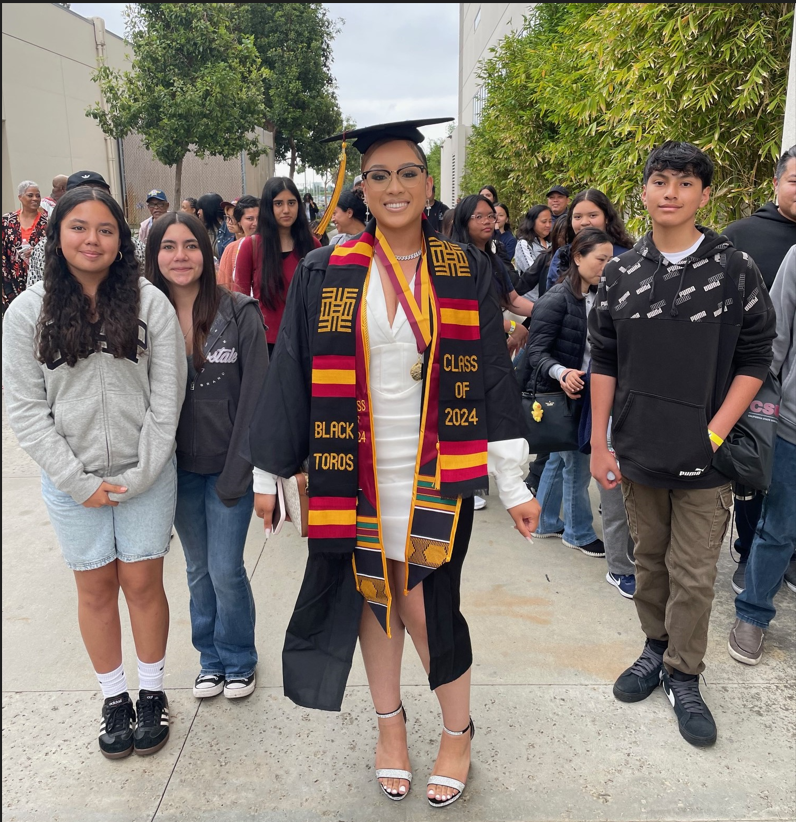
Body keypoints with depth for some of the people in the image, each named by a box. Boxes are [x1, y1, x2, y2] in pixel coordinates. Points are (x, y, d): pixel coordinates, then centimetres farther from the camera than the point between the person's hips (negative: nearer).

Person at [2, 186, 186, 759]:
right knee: (96, 589, 12)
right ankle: (114, 699, 32)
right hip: (73, 481, 1)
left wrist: (138, 476, -10)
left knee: (143, 584, 9)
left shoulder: (150, 304, -5)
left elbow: (167, 397, -5)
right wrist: (78, 481, -9)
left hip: (146, 476, -1)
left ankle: (153, 693, 30)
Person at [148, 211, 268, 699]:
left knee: (226, 570, 1)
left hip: (229, 466, -3)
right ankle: (211, 659, 37)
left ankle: (238, 661, 27)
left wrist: (239, 471, -14)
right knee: (199, 571, 16)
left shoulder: (240, 313, -10)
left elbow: (255, 396, -11)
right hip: (179, 468, 3)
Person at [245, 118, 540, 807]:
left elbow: (492, 379, 1)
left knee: (425, 604, 2)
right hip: (354, 472, 1)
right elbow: (291, 377, 4)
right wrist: (268, 473, 6)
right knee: (371, 595, 13)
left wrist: (513, 486, 1)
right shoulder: (325, 275, 0)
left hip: (435, 475, -1)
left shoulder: (465, 272, 1)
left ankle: (458, 732, 29)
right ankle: (390, 723, 38)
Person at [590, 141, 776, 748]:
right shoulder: (623, 273, 3)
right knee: (650, 557, 17)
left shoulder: (734, 269, -4)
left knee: (694, 573, 5)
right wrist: (599, 443, 2)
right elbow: (604, 361, 6)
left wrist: (716, 433, -12)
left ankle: (684, 675, 24)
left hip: (703, 458, -2)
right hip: (638, 450, 3)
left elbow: (755, 358, -3)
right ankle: (657, 647, 37)